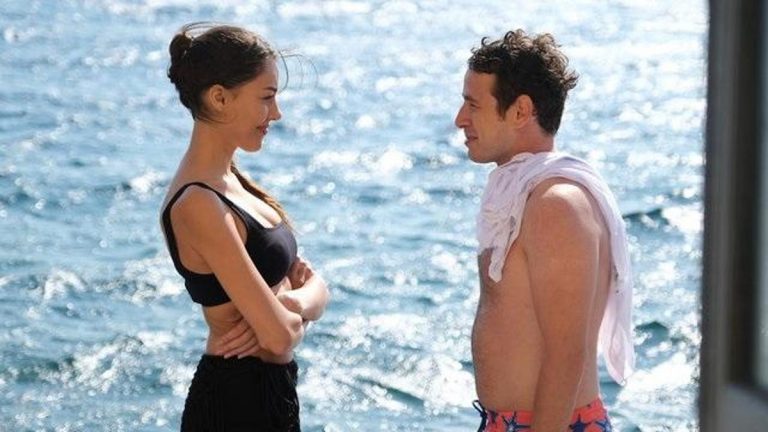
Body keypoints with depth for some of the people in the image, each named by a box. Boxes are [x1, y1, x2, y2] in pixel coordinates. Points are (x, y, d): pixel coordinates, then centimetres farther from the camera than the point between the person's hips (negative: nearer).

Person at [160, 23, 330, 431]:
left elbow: (314, 286, 7)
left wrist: (288, 303, -14)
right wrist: (296, 312, -1)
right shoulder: (198, 205, -20)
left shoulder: (230, 180, 9)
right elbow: (280, 335, -23)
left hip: (267, 392, 9)